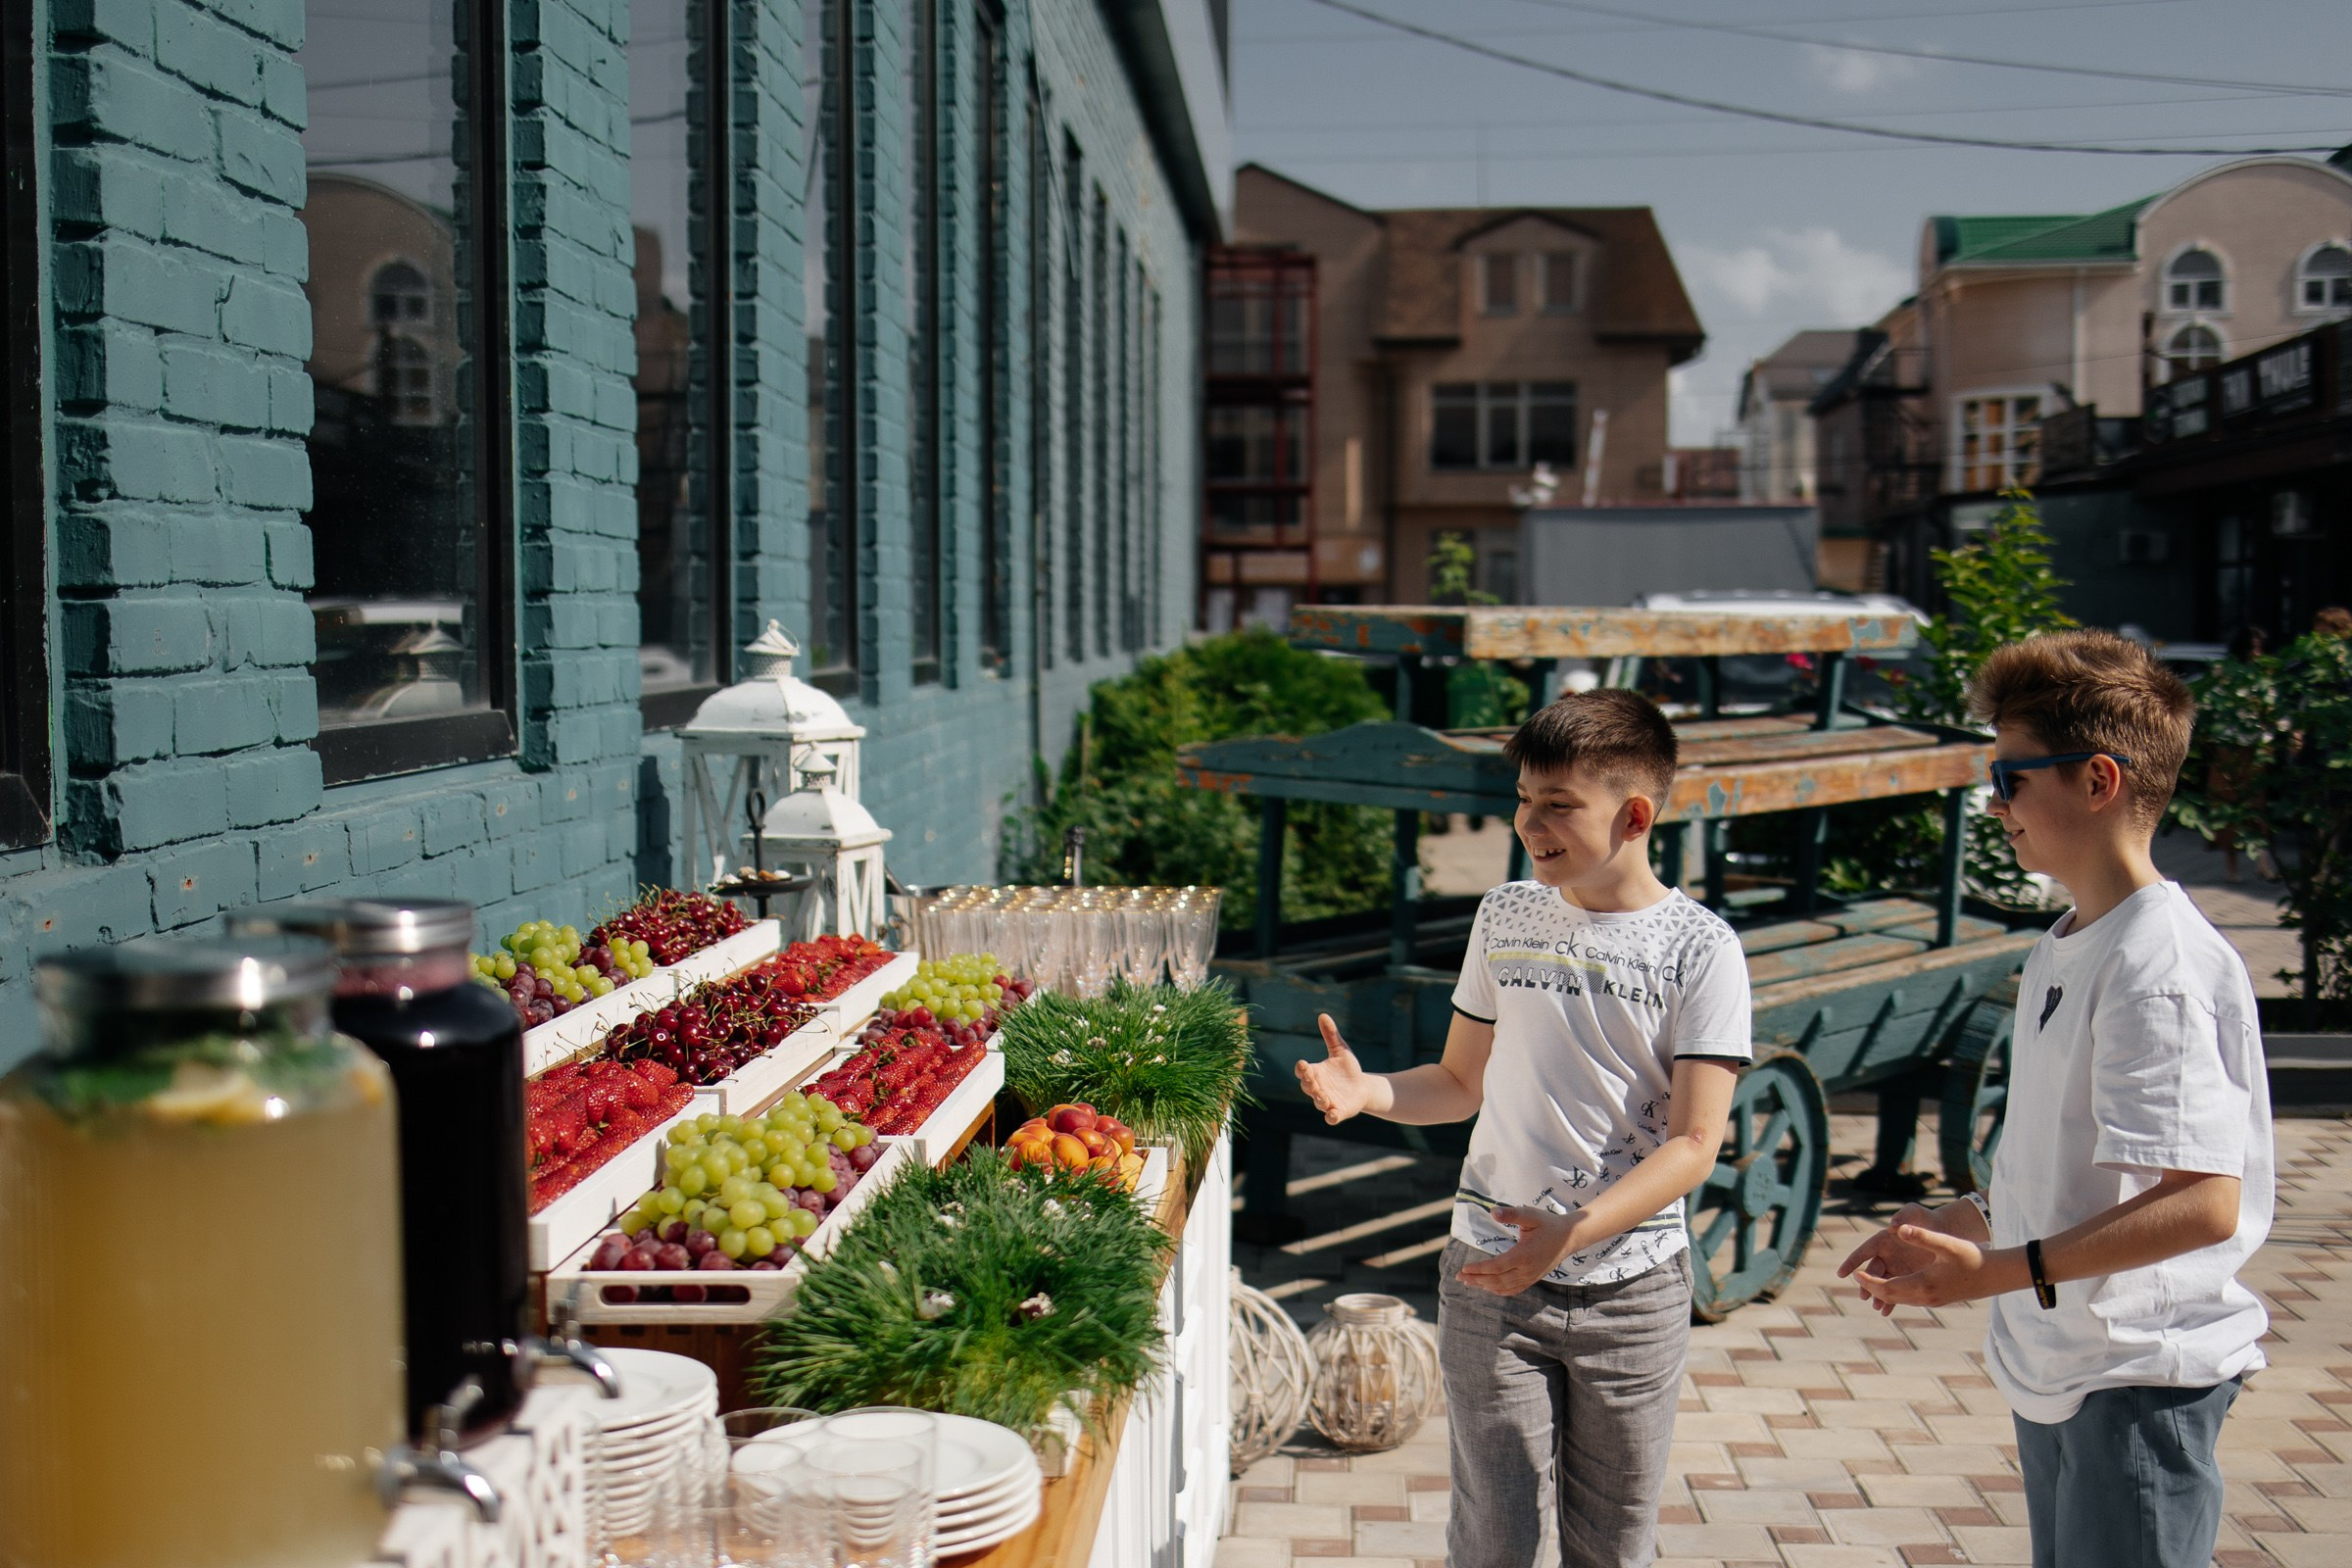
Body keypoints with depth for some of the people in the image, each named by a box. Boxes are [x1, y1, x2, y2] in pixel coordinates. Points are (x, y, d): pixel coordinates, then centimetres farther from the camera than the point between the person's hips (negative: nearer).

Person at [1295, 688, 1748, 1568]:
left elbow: (1693, 1143, -11)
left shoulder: (1700, 949, -7)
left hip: (1632, 1290, -2)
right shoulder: (1506, 917, 5)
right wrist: (1365, 1091, -6)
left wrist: (1570, 1234, -24)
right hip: (1491, 1275, 2)